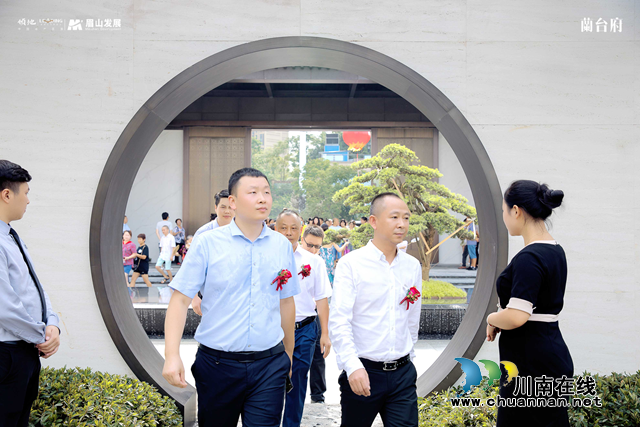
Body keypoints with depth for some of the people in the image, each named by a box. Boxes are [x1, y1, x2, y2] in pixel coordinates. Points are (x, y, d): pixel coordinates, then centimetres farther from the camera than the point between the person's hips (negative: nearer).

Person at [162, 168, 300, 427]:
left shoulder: (282, 245, 5)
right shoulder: (207, 243, -4)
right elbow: (180, 299, -6)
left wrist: (288, 355, 19)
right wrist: (172, 355, -16)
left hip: (269, 366, 2)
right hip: (217, 364, -1)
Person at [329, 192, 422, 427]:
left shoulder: (412, 266, 8)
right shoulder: (351, 264, -8)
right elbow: (338, 321, -15)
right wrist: (353, 366, -25)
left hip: (403, 373, 4)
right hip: (362, 372, -4)